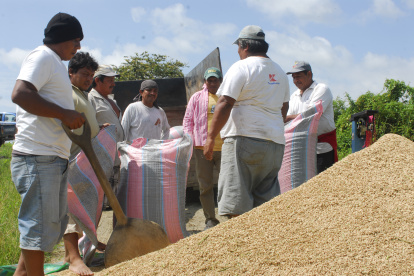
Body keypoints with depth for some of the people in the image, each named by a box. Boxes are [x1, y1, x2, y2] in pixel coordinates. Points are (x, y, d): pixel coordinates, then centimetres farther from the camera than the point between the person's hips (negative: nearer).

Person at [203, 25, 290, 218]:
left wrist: (211, 137, -10)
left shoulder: (242, 67, -5)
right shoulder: (280, 72, 18)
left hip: (244, 139, -7)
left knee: (236, 200, -5)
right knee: (267, 201, 11)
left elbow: (225, 104, -13)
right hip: (276, 143, 8)